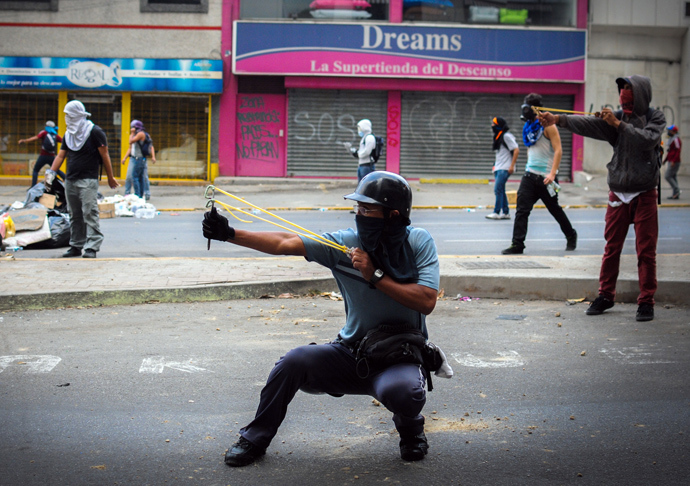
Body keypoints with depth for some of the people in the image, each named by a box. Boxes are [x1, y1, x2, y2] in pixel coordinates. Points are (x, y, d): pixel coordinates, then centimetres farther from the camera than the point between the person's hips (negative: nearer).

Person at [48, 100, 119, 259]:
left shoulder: (94, 132, -5)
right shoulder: (68, 135, 15)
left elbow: (104, 155, -5)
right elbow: (60, 156, 13)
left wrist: (110, 178, -6)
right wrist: (51, 172, -1)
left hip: (88, 180, -7)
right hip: (70, 180, 7)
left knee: (90, 213, -13)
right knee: (75, 215, 11)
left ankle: (92, 247, -13)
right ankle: (76, 246, 18)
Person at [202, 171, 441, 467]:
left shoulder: (418, 242, -9)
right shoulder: (345, 243, -6)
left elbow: (427, 301, -20)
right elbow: (284, 244, -11)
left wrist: (375, 276, -23)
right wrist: (229, 234, -21)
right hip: (352, 352, 3)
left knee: (401, 391, -36)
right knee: (295, 362, -20)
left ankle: (410, 426, 3)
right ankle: (254, 439, 3)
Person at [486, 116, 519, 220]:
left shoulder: (506, 136, -11)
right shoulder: (498, 137, 16)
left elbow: (516, 150, -14)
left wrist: (512, 166, -18)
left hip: (504, 169, -9)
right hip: (498, 168, 9)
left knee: (498, 189, -13)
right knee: (500, 191, 9)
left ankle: (496, 213, -11)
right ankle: (506, 213, 14)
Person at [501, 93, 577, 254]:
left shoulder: (547, 125, -10)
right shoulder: (529, 126, 12)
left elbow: (558, 150, -16)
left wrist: (552, 173, -23)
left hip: (546, 177, -6)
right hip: (530, 175, 6)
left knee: (555, 209, 9)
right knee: (521, 210, -7)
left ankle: (571, 236, 31)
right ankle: (517, 244, -9)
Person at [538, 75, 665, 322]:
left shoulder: (655, 117, 0)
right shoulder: (616, 117, 6)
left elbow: (648, 139, -19)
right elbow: (589, 124, -11)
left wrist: (618, 124, -19)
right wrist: (558, 119, -26)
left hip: (644, 194, -3)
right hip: (618, 193, 3)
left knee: (646, 250, -1)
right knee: (611, 248, 7)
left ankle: (646, 302, 7)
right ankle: (605, 296, 19)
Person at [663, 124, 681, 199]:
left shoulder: (676, 140, -13)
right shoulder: (672, 140, 18)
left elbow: (678, 151, -20)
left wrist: (673, 161, -25)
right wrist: (665, 160, 23)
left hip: (674, 162, -10)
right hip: (671, 162, 10)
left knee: (667, 176, -12)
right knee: (673, 177, 8)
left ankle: (677, 190, -10)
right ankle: (675, 194, 8)